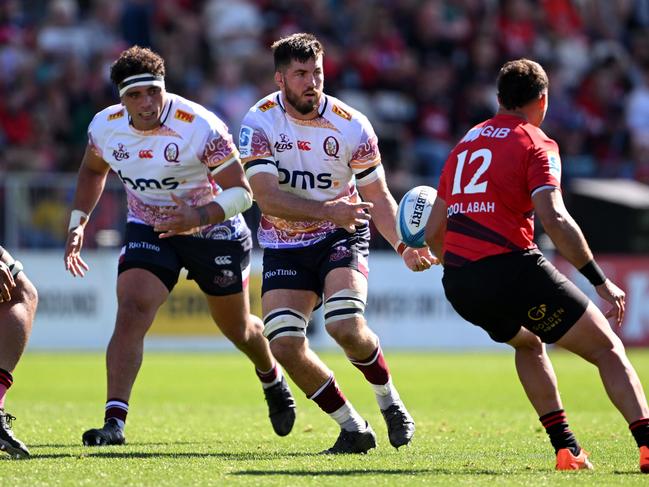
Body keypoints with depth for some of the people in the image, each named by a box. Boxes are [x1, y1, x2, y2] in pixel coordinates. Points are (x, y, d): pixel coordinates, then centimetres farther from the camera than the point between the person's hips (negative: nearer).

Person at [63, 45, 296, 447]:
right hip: (148, 230, 2)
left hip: (213, 231, -2)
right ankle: (114, 422, -26)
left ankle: (273, 380, 51)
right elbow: (93, 171, 12)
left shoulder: (200, 127, -28)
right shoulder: (105, 126, -12)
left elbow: (241, 192, -25)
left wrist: (199, 216, -41)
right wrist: (77, 224, 3)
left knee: (237, 329, 16)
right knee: (131, 315, -22)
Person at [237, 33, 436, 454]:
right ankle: (353, 429, 3)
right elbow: (266, 197, -23)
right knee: (284, 343, -15)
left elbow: (378, 197, -3)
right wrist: (327, 210, -36)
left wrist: (405, 246, -20)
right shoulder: (259, 123, -14)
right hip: (284, 246, 2)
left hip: (342, 236, -1)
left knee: (345, 325, -26)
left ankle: (390, 401, 4)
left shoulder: (351, 126, -12)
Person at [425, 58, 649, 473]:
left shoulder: (465, 144, 21)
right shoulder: (535, 144, 0)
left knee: (528, 343, 34)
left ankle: (566, 449, 24)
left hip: (459, 283, 7)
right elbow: (554, 218, -16)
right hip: (512, 267, -7)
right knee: (608, 349, 1)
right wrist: (601, 281, -13)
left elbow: (433, 232, 24)